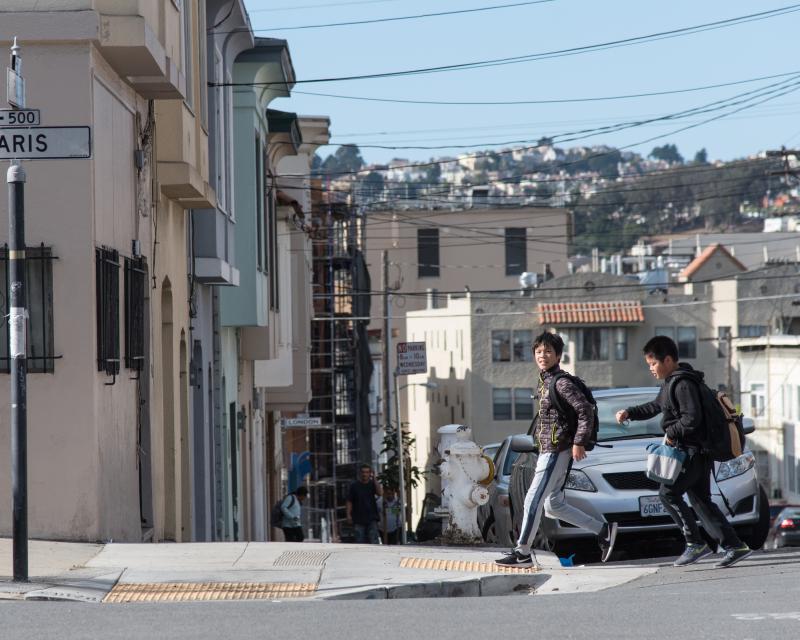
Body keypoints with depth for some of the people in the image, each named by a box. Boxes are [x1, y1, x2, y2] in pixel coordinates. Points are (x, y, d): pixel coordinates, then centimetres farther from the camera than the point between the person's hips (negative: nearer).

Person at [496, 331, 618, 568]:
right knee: (553, 505, 13)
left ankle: (522, 553, -4)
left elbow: (586, 410, -19)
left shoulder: (561, 383, -13)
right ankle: (603, 530, 19)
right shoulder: (545, 382, 15)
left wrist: (579, 442, -21)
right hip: (547, 450, 10)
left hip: (556, 451, -10)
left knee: (533, 501, -9)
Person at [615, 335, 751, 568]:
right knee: (700, 500, 9)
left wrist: (671, 433, -12)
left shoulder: (683, 384, -16)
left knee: (668, 493, -10)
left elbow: (692, 418, -24)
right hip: (696, 452, 10)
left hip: (693, 451, -10)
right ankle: (734, 546, 8)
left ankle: (695, 543, -8)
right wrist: (629, 413, 22)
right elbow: (655, 407, 31)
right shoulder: (671, 383, 16)